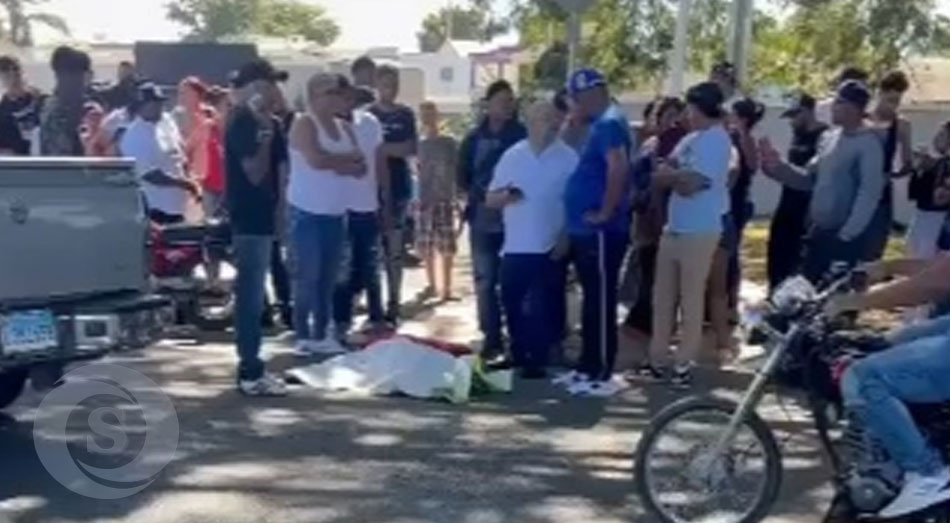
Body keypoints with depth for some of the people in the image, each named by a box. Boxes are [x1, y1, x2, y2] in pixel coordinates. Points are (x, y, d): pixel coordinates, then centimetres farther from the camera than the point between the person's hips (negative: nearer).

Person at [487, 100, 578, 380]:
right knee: (512, 304, 10)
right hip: (515, 246, 4)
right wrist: (505, 195, -14)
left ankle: (538, 360, 11)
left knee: (541, 307, 1)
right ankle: (518, 355, 25)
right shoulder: (512, 155, 7)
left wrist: (566, 238, -11)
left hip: (549, 247, -3)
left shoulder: (568, 158, -2)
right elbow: (490, 199, 8)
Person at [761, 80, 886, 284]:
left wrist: (847, 235, -20)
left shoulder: (868, 144, -13)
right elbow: (809, 178, 16)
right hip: (819, 231, 8)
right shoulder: (829, 138, 11)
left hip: (845, 237, -8)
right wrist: (778, 167, 1)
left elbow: (869, 194, -18)